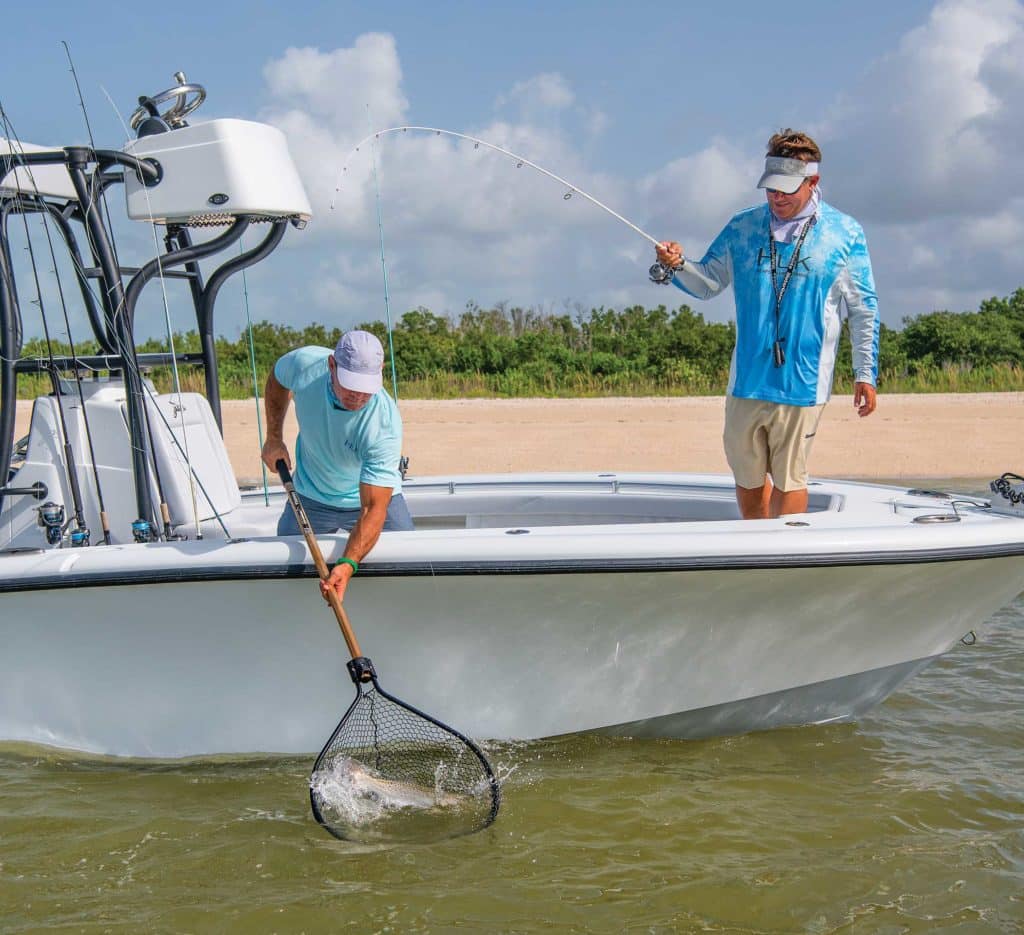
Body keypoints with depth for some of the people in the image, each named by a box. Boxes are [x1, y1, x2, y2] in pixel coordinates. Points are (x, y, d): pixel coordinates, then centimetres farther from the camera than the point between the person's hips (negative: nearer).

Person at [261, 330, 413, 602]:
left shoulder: (385, 425, -37)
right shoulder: (304, 363, -28)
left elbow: (373, 508, -39)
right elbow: (277, 378, 1)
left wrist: (348, 565, -52)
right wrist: (274, 439, 1)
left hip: (374, 496, -2)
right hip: (310, 497, 3)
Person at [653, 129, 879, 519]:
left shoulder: (845, 234, 0)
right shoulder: (742, 227, 7)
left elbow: (864, 310, 4)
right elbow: (708, 283, 10)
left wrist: (866, 374, 4)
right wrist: (677, 267, -11)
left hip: (802, 384, -3)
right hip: (746, 381, 4)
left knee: (788, 480, 0)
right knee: (748, 479, 13)